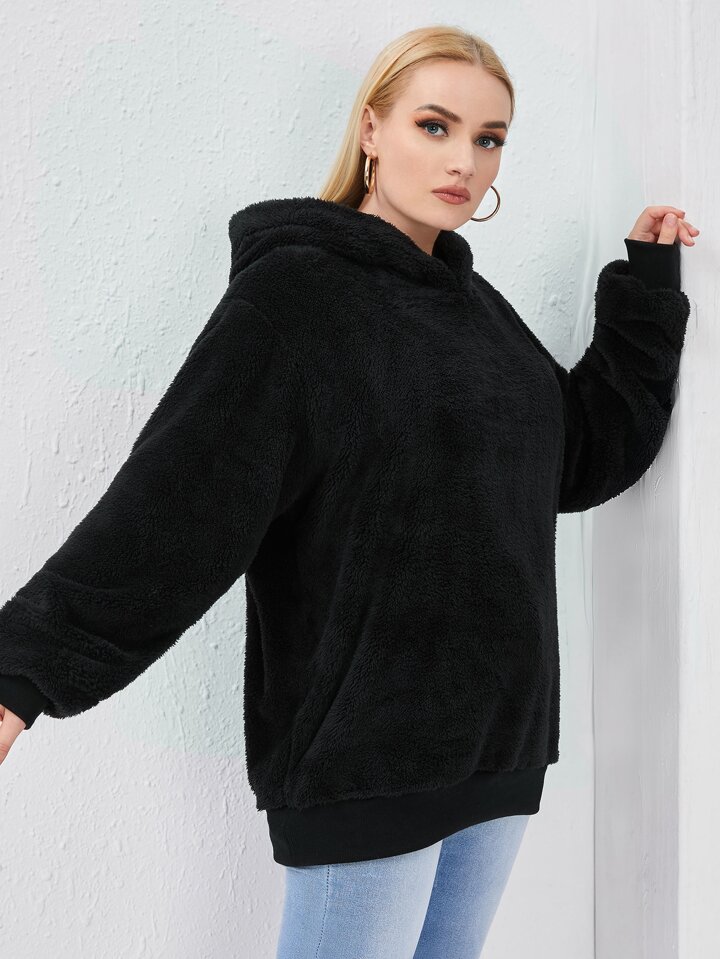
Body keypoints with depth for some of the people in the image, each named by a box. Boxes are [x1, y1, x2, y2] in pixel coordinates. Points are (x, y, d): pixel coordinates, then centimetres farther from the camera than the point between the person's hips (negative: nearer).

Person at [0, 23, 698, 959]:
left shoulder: (478, 305, 13)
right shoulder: (295, 290, -9)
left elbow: (588, 454, 18)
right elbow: (177, 497, -16)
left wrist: (647, 287, 15)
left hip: (497, 732, 7)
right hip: (365, 742, -7)